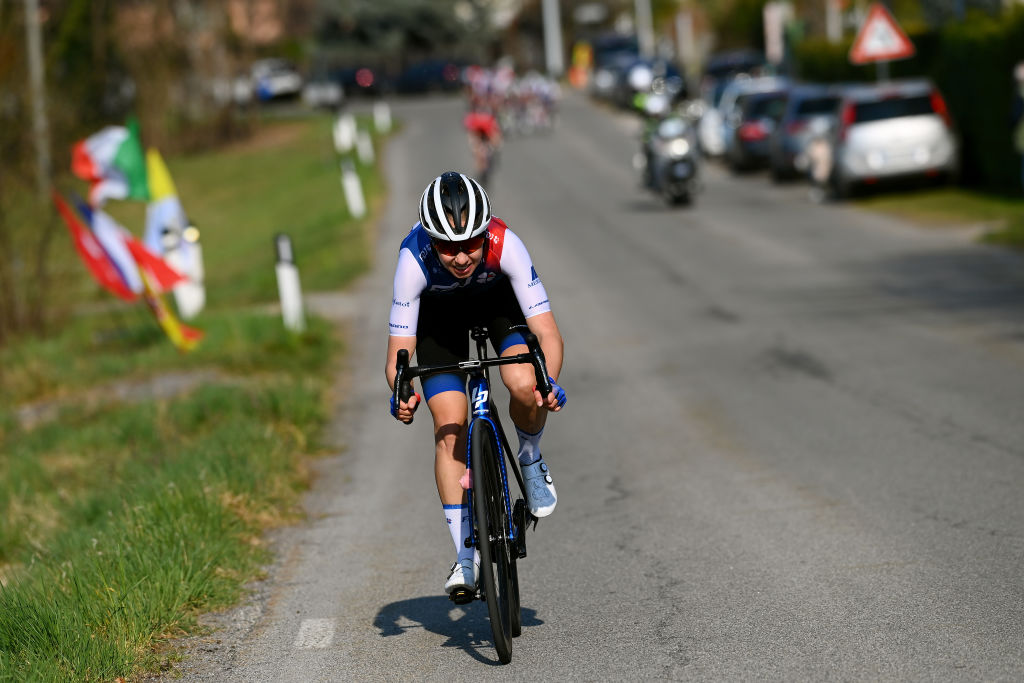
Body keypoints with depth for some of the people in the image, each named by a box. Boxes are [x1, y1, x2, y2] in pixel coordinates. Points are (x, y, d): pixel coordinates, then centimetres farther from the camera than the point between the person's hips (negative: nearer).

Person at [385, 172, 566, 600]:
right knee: (449, 428, -11)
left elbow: (547, 332, -38)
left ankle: (531, 460, 5)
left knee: (525, 386, -28)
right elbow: (398, 352, -33)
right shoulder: (414, 260, -38)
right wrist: (401, 394, -54)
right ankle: (465, 556, -2)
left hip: (498, 299, 0)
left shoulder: (505, 245, -39)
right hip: (439, 313, 0)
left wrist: (550, 384, -56)